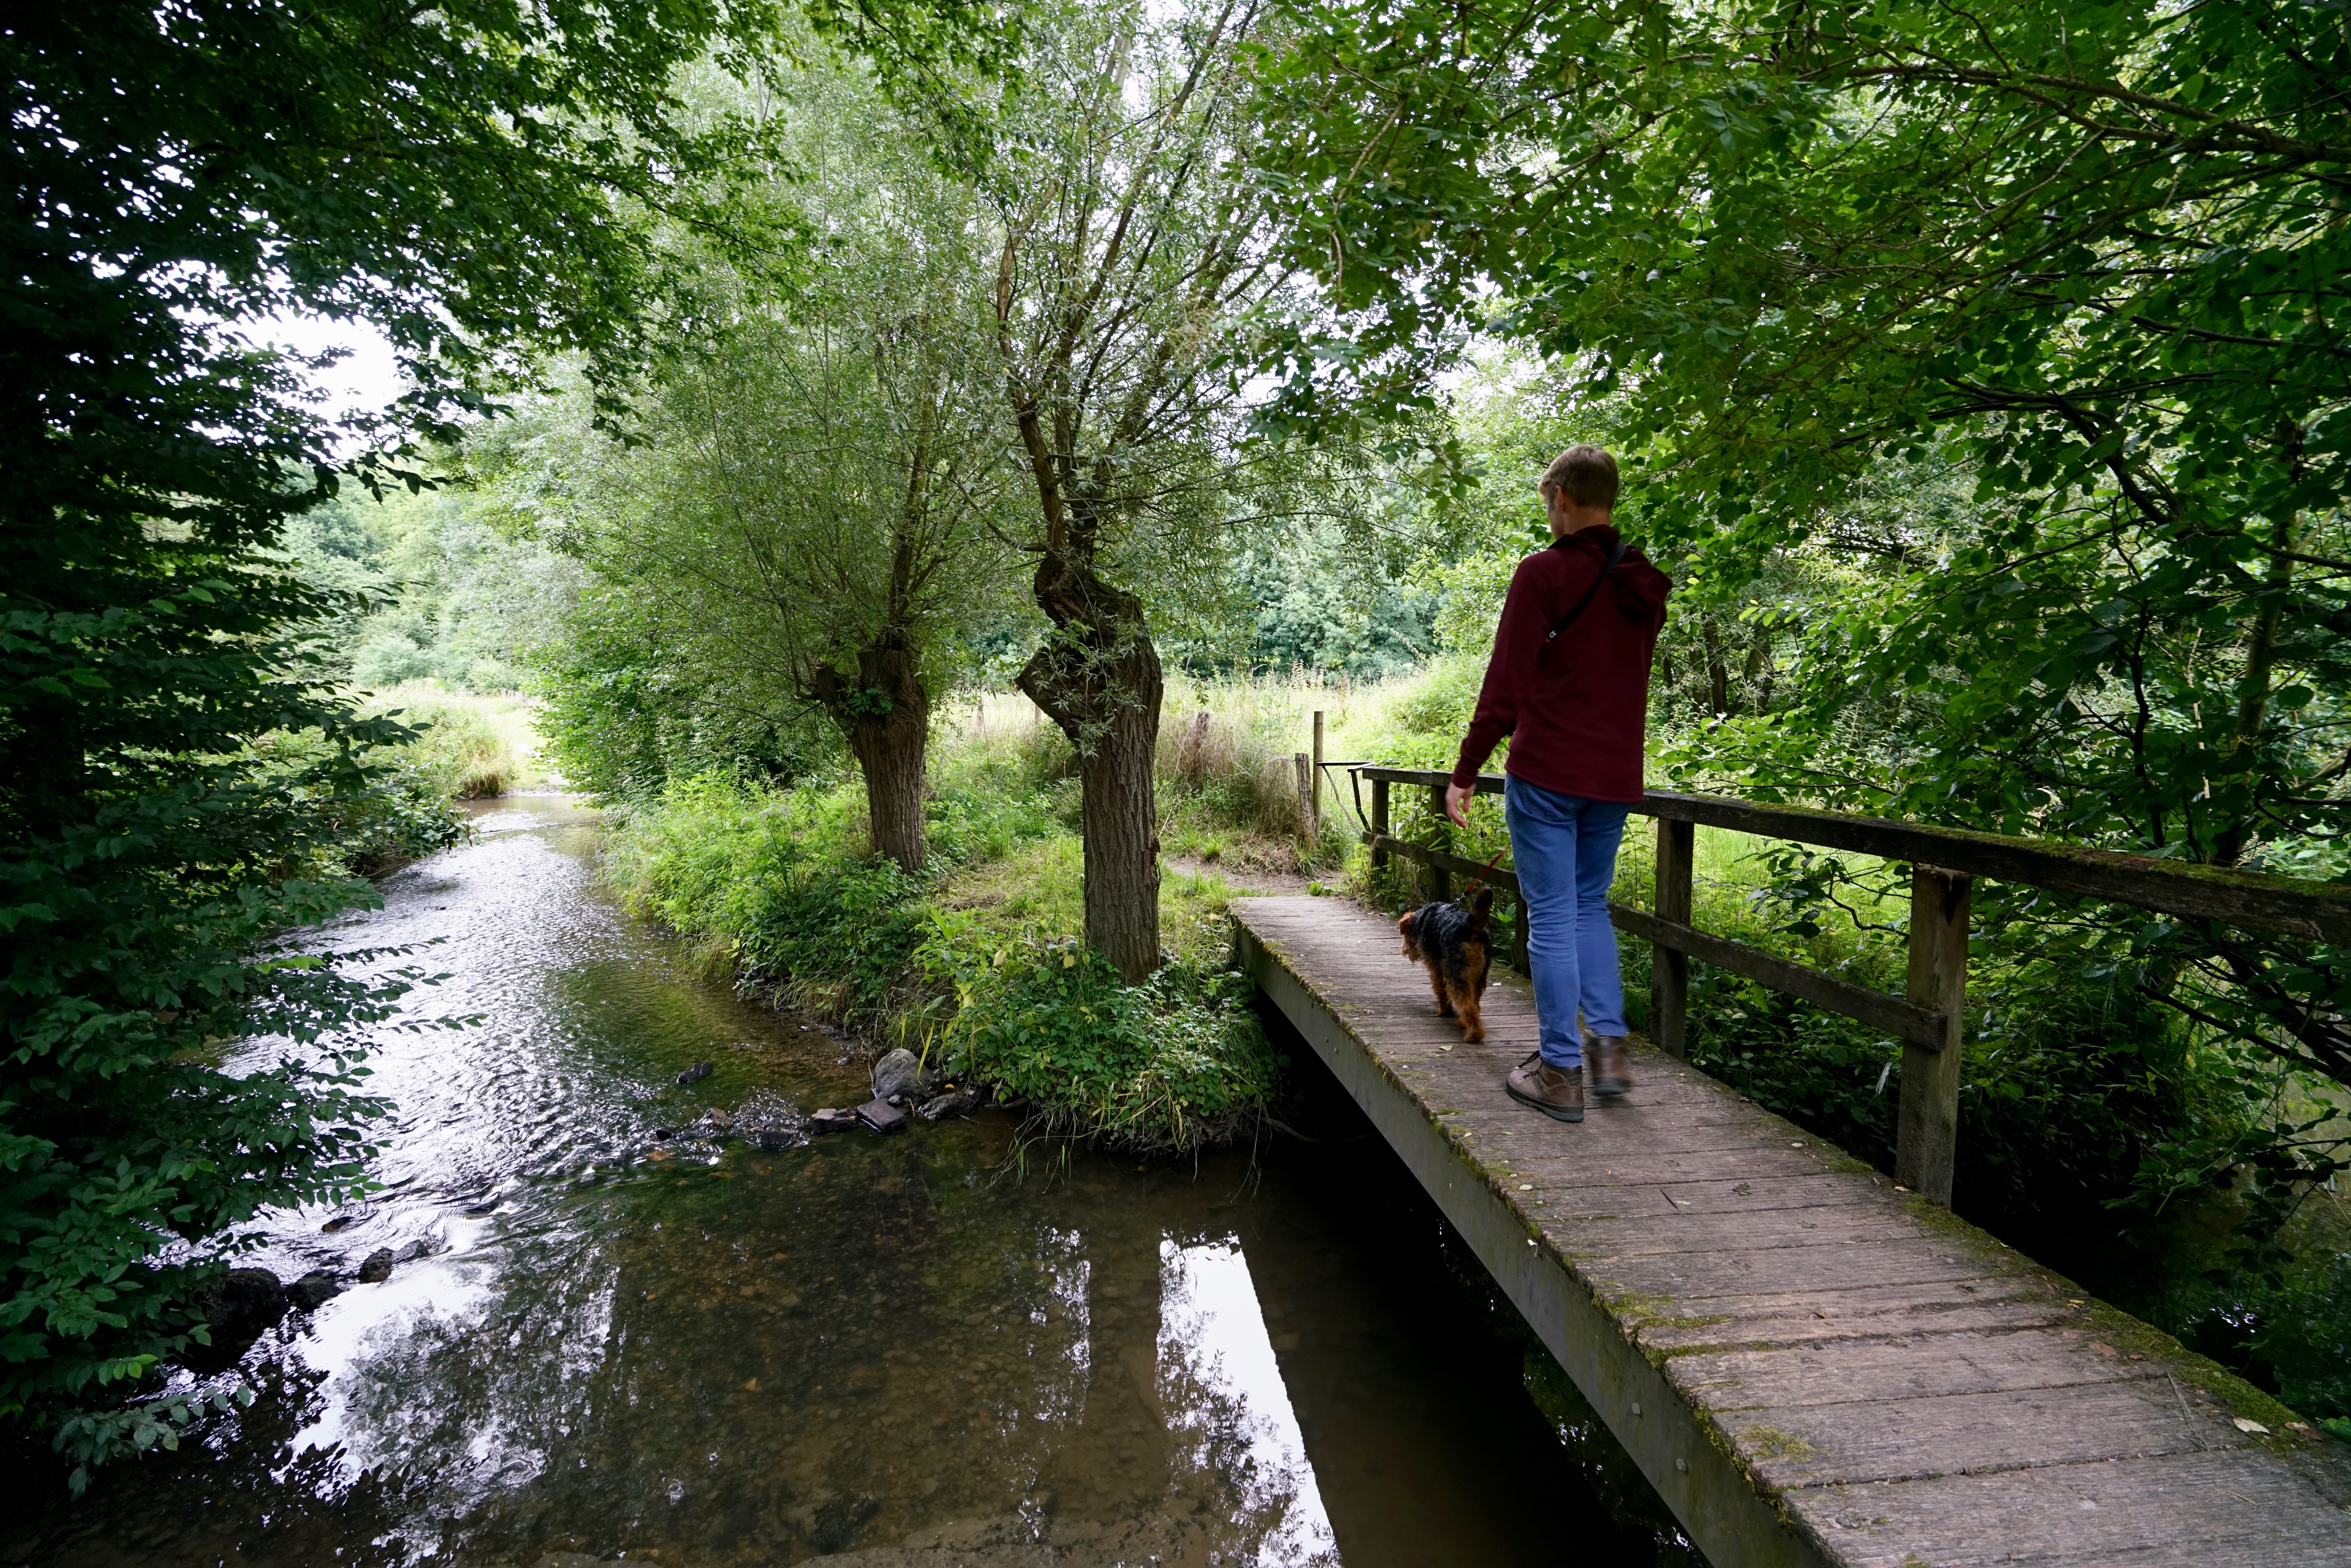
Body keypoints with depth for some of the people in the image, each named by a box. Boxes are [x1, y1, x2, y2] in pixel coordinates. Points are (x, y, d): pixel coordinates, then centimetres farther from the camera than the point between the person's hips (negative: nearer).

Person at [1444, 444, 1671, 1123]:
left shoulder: (1544, 572, -10)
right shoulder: (1646, 581, 10)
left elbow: (1505, 684, -14)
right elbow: (1632, 676, 17)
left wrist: (1464, 773, -9)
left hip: (1546, 773, -6)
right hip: (1615, 777, 7)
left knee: (1552, 917, 1)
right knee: (1591, 906, 19)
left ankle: (1560, 1072, 8)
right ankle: (1611, 1047, 16)